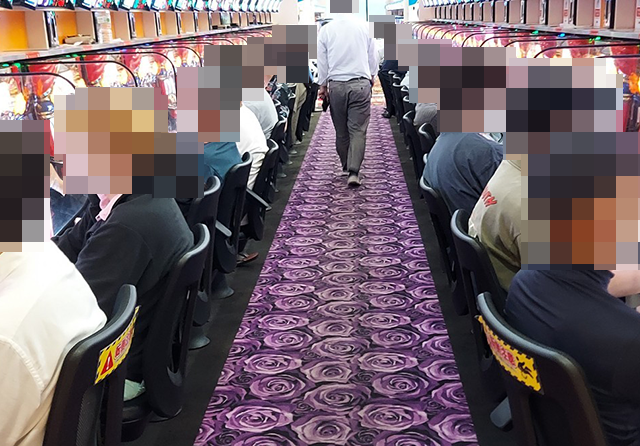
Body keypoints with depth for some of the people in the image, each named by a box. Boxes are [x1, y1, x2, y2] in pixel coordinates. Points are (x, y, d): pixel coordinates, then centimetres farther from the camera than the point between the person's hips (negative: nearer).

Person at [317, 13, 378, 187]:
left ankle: (346, 166, 25)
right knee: (358, 129, -3)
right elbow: (373, 57, 9)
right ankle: (353, 172, -11)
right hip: (360, 84, -1)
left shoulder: (326, 30, 0)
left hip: (336, 85, 1)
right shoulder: (365, 27, -1)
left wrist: (322, 84, 18)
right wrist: (371, 76, 24)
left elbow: (322, 60, 7)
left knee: (341, 130, 13)